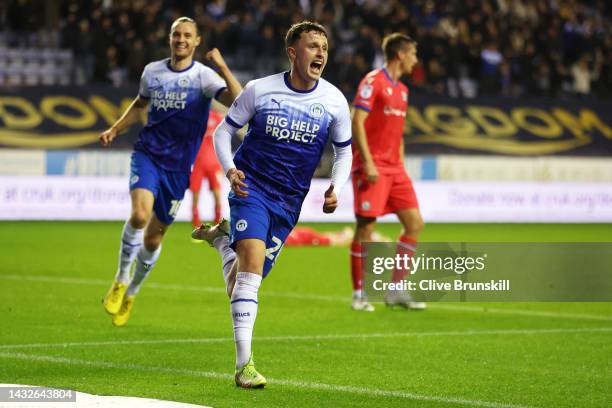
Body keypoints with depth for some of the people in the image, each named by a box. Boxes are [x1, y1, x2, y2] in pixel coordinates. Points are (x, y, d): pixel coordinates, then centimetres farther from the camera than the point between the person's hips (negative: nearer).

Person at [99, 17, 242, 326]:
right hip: (147, 153, 1)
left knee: (153, 237, 7)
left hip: (178, 166, -1)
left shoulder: (203, 76, -7)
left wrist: (223, 68, -32)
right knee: (140, 214, -26)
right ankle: (121, 279, -5)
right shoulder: (152, 71, 5)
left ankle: (131, 293, 32)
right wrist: (115, 130, 16)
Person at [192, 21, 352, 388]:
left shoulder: (334, 101, -2)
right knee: (253, 260, -24)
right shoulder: (259, 90, -7)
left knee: (242, 283, 8)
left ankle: (221, 237, 43)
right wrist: (230, 170, -14)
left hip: (289, 203, 3)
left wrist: (336, 188, -8)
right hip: (252, 189, -3)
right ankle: (244, 364, -25)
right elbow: (224, 131, 4)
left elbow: (344, 152, 11)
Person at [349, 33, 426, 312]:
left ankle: (396, 291, 7)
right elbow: (357, 122, -14)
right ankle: (359, 295, 1)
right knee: (366, 227, -7)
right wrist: (367, 162, -20)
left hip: (394, 168, 8)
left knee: (415, 223, 2)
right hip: (372, 168, -8)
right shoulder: (373, 82, -7)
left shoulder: (402, 90, 18)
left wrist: (401, 167, 17)